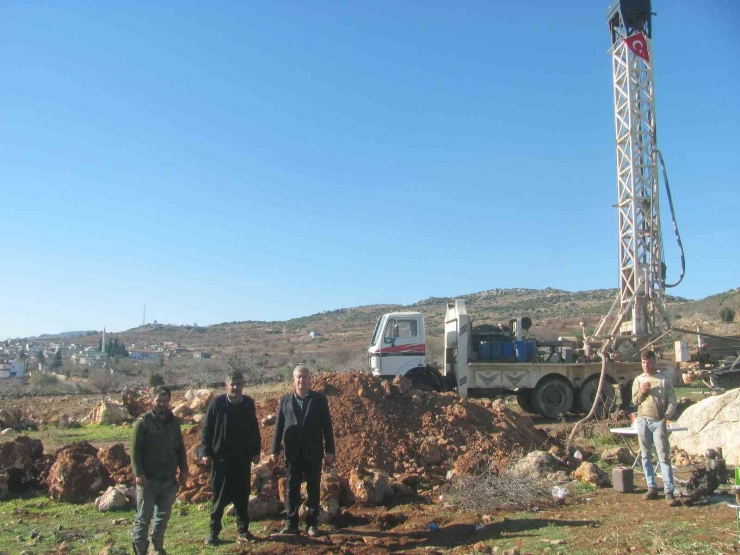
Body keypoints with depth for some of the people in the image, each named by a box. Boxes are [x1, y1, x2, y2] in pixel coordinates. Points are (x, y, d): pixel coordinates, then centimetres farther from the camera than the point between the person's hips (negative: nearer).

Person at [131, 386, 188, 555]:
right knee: (143, 517, 3)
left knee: (163, 516, 14)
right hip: (148, 479, -5)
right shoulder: (143, 422, -8)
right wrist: (138, 473, -17)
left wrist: (183, 469, 7)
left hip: (169, 480, 5)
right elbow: (135, 449, -10)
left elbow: (180, 448, 14)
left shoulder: (174, 422, 7)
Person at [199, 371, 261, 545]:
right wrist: (206, 452, -10)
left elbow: (254, 428, 10)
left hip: (243, 457, 3)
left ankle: (243, 530, 18)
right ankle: (214, 532, 16)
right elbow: (207, 429, -5)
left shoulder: (248, 403, 2)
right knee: (219, 496, 5)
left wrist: (256, 451, 8)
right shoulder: (217, 403, -8)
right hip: (221, 457, -3)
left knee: (242, 495, 8)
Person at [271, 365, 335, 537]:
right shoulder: (285, 400, 4)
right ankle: (291, 524, 17)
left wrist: (330, 450, -3)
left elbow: (327, 426, 0)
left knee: (313, 489, 7)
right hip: (292, 453, 1)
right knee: (292, 489, 8)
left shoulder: (319, 399, 0)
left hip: (313, 453, -1)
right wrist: (275, 449, 2)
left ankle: (312, 524, 17)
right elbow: (278, 426, 4)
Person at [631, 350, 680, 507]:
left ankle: (669, 492, -7)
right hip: (642, 421, 3)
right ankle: (652, 488, 15)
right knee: (646, 456, 7)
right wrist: (641, 392, -8)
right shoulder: (638, 380, 10)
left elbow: (672, 400, 0)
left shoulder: (664, 379, 2)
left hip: (658, 421, -3)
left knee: (664, 456, -7)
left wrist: (666, 416, -13)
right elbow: (635, 401, 12)